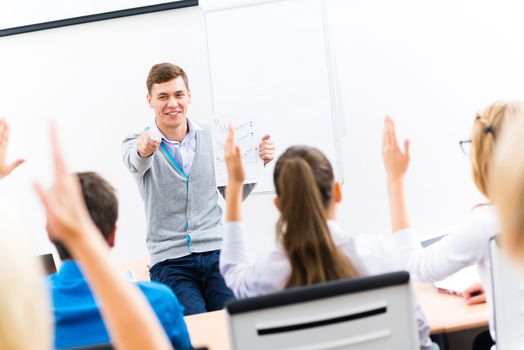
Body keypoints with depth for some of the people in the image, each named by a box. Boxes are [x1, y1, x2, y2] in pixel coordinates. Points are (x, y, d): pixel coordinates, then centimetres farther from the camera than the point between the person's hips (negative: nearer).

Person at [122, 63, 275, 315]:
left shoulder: (211, 138, 9)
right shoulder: (136, 144, 1)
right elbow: (135, 163, -24)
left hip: (216, 253, 2)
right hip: (169, 262, -2)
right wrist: (143, 150, -47)